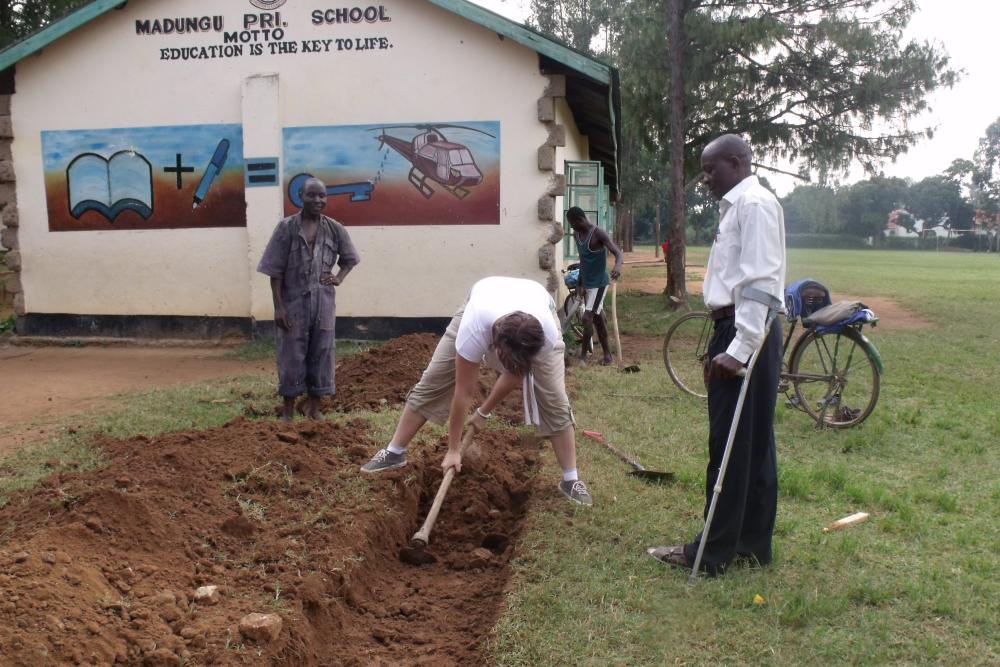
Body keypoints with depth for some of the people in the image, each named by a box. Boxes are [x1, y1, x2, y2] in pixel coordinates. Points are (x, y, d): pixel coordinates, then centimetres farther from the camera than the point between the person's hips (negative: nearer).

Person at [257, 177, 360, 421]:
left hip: (323, 303, 3)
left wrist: (338, 279, -2)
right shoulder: (287, 227, -7)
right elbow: (275, 270, -6)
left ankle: (314, 408, 22)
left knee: (321, 355, 9)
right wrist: (278, 306, -11)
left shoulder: (334, 229, 1)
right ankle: (287, 412, 17)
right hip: (294, 302, -3)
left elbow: (349, 259, 17)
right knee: (291, 357, 4)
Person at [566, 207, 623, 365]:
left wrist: (617, 267, -49)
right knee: (598, 318, 12)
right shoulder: (577, 234, 5)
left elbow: (618, 253, -27)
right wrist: (580, 282, 22)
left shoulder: (598, 234, -19)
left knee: (587, 317, -13)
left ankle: (583, 354, -3)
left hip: (599, 283, -8)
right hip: (586, 283, 8)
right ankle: (607, 354, 21)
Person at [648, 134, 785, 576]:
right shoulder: (736, 206, 18)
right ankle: (752, 544, 22)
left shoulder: (755, 204, -12)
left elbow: (760, 282, -21)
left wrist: (739, 349, -25)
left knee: (731, 444, -4)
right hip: (736, 330, 10)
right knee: (752, 443, 13)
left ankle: (714, 552, 4)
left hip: (746, 333, -10)